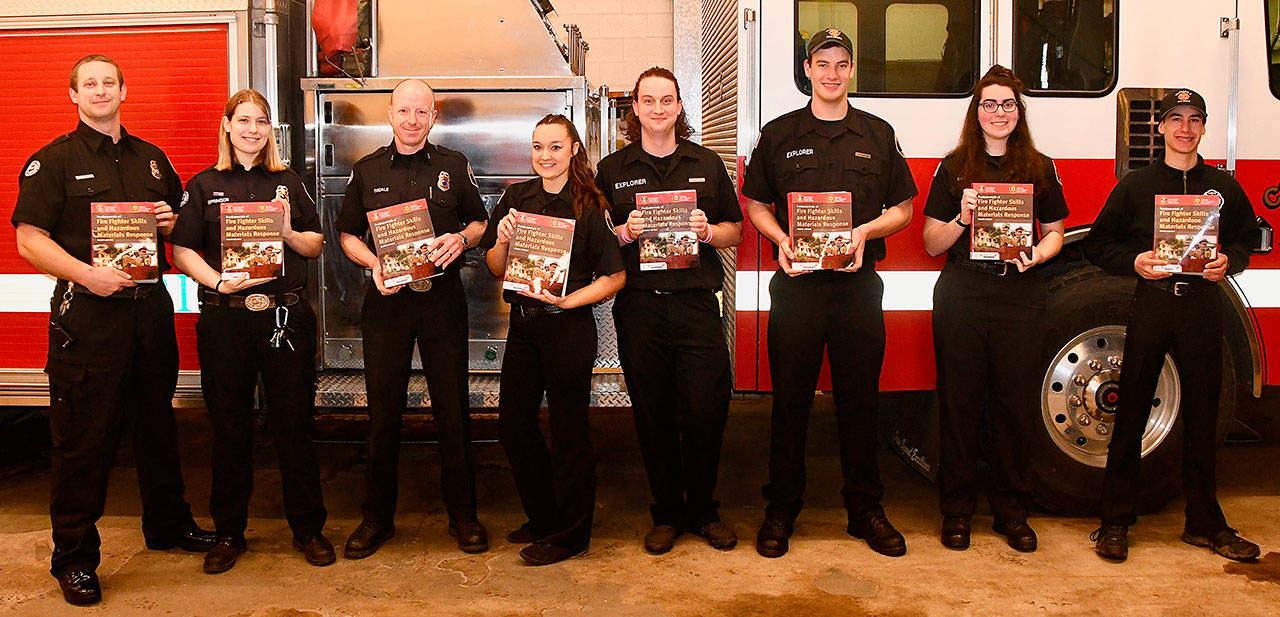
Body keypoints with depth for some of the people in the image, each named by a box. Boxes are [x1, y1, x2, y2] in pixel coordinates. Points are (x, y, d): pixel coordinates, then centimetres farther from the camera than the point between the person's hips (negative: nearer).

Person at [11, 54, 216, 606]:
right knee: (83, 438, -1)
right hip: (86, 313, -5)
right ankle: (74, 557, 10)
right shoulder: (53, 160, -1)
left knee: (158, 422, 16)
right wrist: (85, 272, -22)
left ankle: (168, 524, 32)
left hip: (151, 307, 5)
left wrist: (172, 223, 1)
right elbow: (29, 238, -9)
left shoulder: (151, 159, 15)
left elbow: (179, 226, 24)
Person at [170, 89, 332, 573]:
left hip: (286, 316, 1)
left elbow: (315, 246, 13)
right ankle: (229, 532, 20)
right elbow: (182, 250, 1)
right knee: (229, 428, 7)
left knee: (294, 424, 3)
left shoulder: (287, 182, 12)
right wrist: (220, 281, -14)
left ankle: (308, 528, 15)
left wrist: (288, 233, -8)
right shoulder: (204, 186, 7)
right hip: (225, 317, 0)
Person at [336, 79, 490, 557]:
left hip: (443, 298, 0)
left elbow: (480, 222, 14)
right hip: (386, 300, 1)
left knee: (452, 407, 2)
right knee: (383, 410, 4)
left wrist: (460, 239, -8)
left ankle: (462, 515, 14)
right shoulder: (367, 171, 8)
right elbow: (348, 235, 12)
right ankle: (377, 517, 17)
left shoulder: (454, 166, 7)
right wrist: (374, 263, -7)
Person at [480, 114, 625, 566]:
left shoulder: (589, 206, -8)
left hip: (569, 328, -6)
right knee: (513, 423, 13)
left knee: (568, 430, 3)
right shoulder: (517, 198, 6)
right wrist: (503, 242, -11)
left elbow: (616, 277, -9)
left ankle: (571, 533, 19)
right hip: (523, 324, 6)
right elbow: (495, 269, 9)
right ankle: (544, 518, 32)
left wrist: (567, 300, -18)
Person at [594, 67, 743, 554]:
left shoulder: (707, 165, 12)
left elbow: (735, 231, 14)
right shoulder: (612, 170, 10)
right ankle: (667, 513, 19)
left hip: (697, 303, 0)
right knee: (653, 415, 5)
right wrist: (625, 233, -10)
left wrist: (708, 231, -6)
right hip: (639, 307, 0)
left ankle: (703, 511, 17)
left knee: (706, 411, -3)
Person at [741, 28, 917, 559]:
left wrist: (866, 231, -8)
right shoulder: (778, 134, 7)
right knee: (790, 400, 3)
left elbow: (902, 209, 11)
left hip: (858, 283, 1)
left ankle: (865, 509, 17)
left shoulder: (878, 135, 10)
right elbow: (755, 205, 10)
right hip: (796, 282, -1)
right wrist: (781, 239, -10)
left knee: (859, 400, 6)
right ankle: (781, 509, 14)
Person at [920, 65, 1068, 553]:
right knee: (960, 402, 2)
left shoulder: (1039, 169, 10)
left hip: (1019, 298, 1)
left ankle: (1010, 509, 16)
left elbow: (1055, 232, 13)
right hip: (961, 297, -1)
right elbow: (931, 243, 5)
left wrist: (1038, 253, -8)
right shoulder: (954, 168, 7)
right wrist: (961, 219, -14)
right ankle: (957, 508, 13)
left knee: (1014, 403, 3)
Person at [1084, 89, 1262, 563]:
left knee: (1202, 414, 6)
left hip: (1203, 305, 2)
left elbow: (1246, 237, 19)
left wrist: (1228, 261, -3)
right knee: (1131, 412, 0)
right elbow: (1098, 244, 7)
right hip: (1151, 302, -2)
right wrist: (1135, 262, -11)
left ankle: (1205, 523, 19)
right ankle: (1116, 521, 8)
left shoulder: (1223, 187, 12)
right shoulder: (1136, 185, 6)